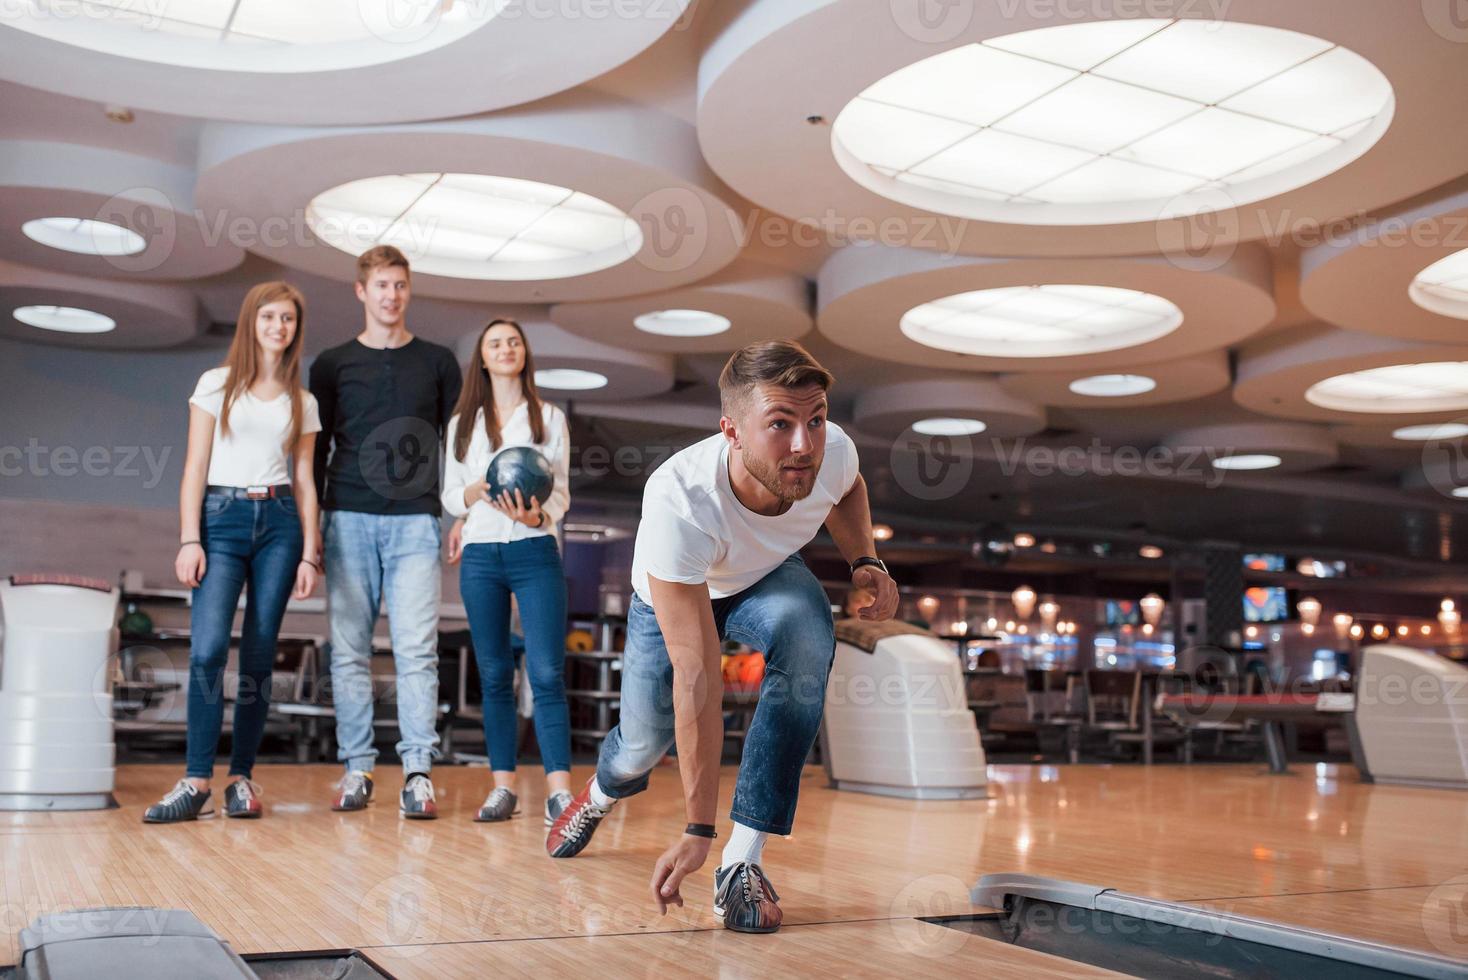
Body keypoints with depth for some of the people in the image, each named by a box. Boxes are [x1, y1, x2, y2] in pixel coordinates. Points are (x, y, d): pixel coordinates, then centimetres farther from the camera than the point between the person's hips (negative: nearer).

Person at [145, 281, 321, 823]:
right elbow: (195, 468, 2)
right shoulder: (216, 384, 7)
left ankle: (241, 779, 8)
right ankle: (197, 782, -13)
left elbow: (304, 480, 12)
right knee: (208, 648, -16)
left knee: (259, 655, 1)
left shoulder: (302, 402, 14)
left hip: (279, 521, 2)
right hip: (222, 518, -2)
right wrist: (189, 540, -7)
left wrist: (309, 553, 4)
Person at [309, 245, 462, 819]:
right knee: (349, 651, 2)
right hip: (349, 519, 1)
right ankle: (357, 768, 9)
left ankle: (418, 773, -6)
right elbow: (316, 451, 13)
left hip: (415, 521, -1)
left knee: (416, 649, -8)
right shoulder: (333, 364, 13)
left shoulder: (437, 362, 13)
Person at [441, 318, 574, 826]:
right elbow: (449, 495, 12)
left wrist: (538, 516, -18)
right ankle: (503, 786, 10)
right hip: (480, 554, 2)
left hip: (535, 551, -2)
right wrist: (476, 492, -11)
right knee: (494, 675, 4)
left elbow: (561, 491, 4)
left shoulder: (550, 418, 9)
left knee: (547, 673, -11)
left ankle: (559, 790, -14)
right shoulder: (462, 423, 14)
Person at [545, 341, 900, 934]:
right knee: (645, 740, 2)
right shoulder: (677, 504, -45)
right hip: (669, 595, -2)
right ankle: (602, 793, 47)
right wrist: (697, 830, -40)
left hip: (765, 578, 2)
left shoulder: (833, 452, -32)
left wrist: (865, 561, -19)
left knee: (808, 631, -31)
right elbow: (697, 678, -43)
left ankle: (742, 862, -24)